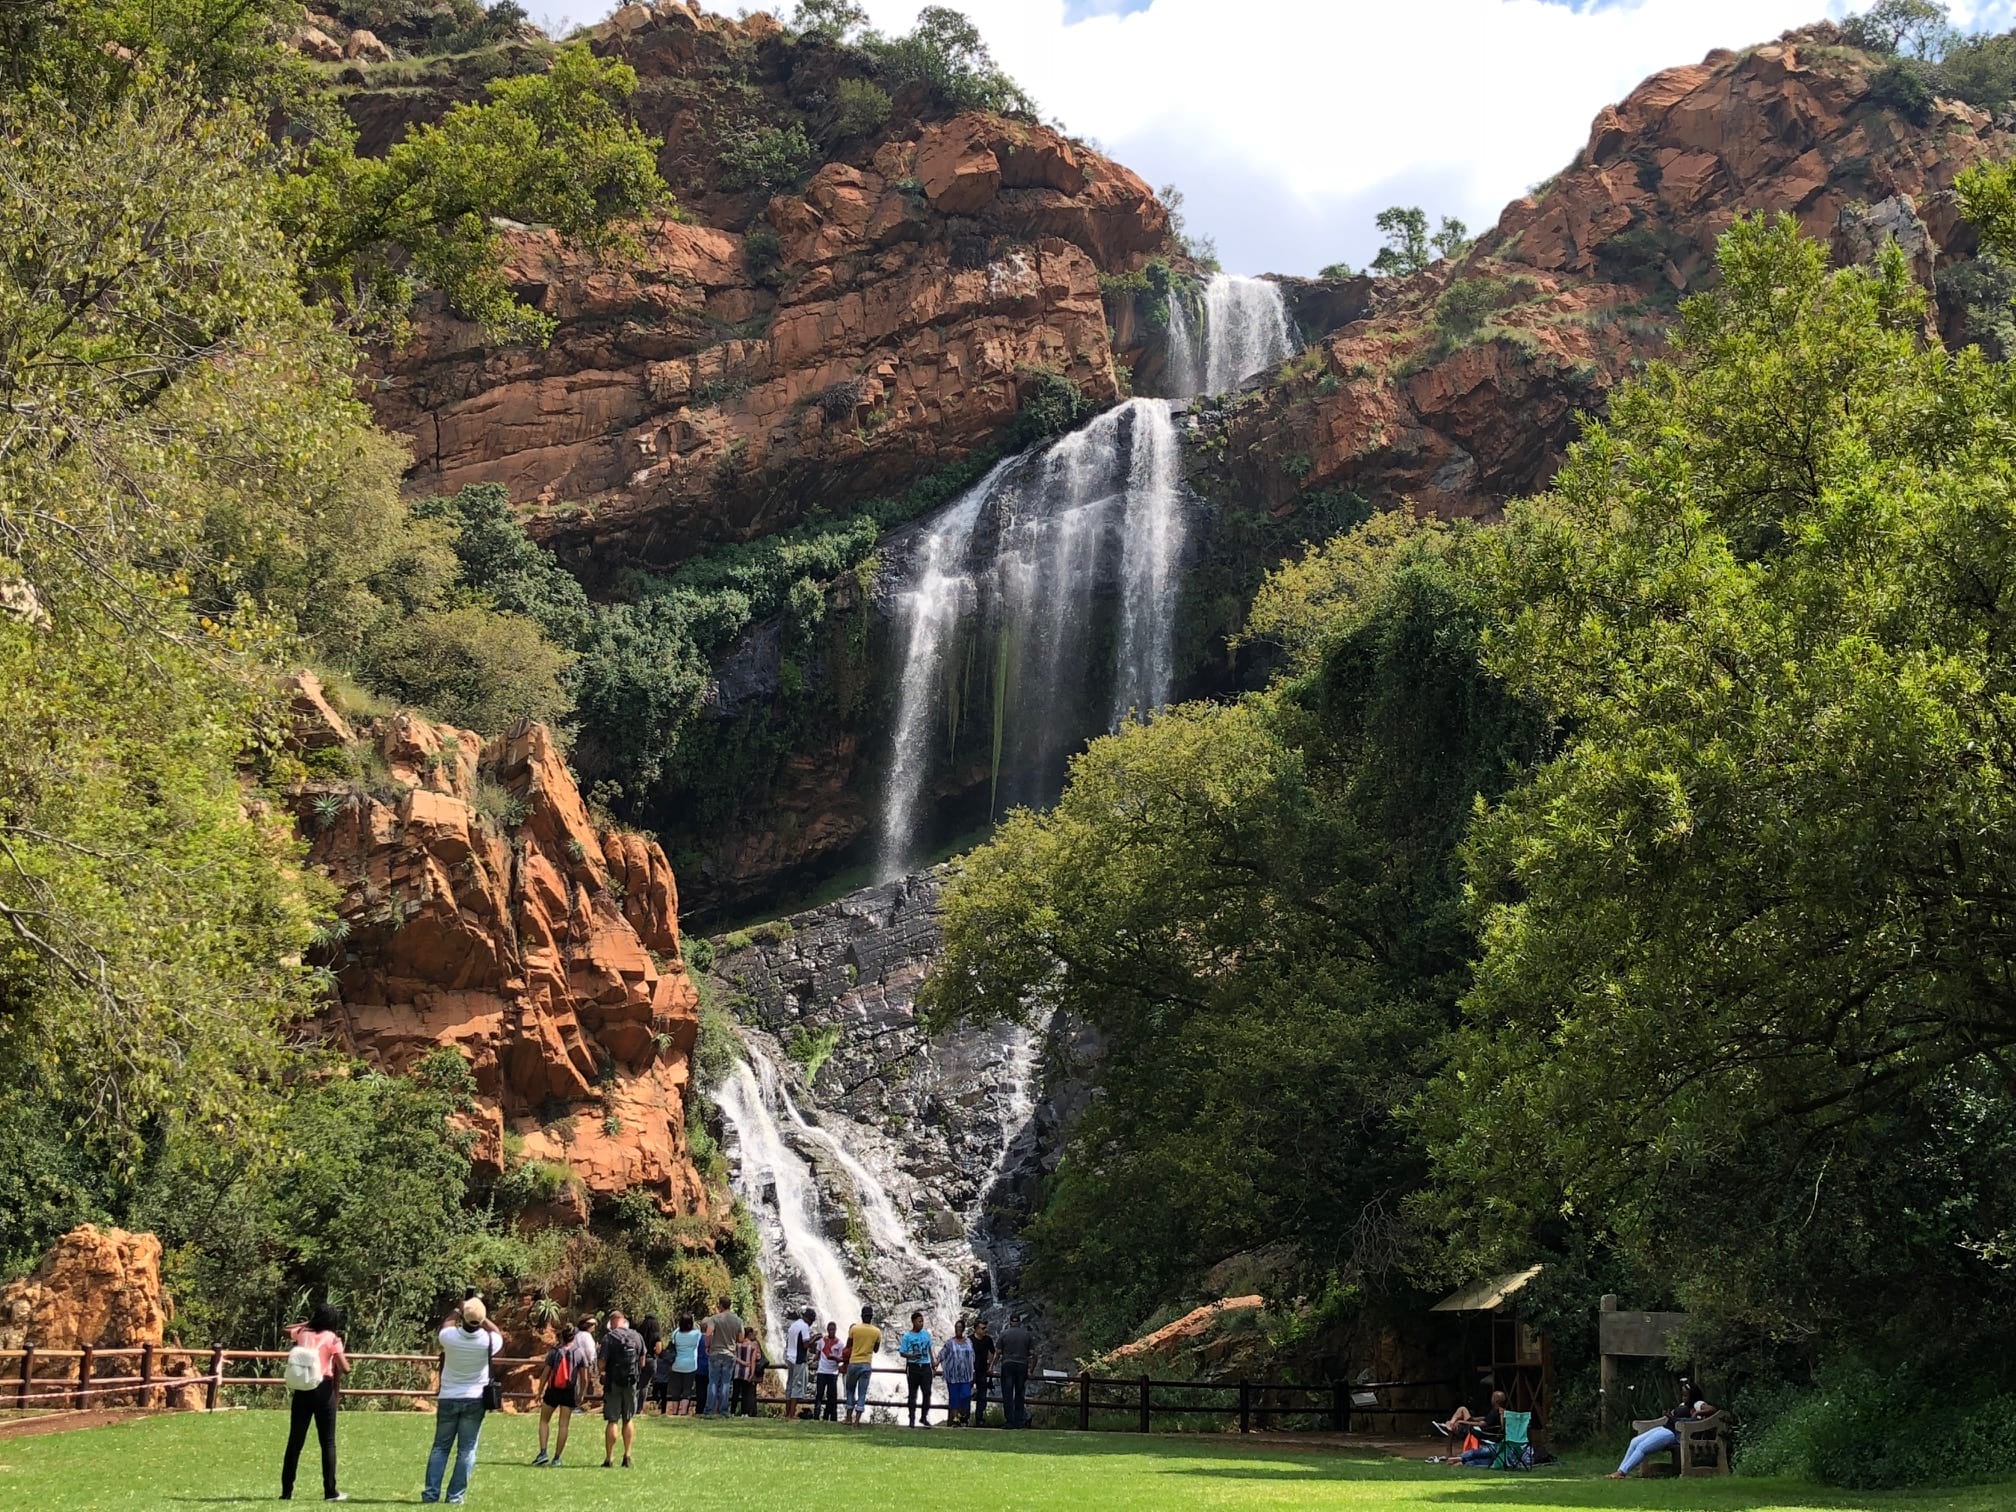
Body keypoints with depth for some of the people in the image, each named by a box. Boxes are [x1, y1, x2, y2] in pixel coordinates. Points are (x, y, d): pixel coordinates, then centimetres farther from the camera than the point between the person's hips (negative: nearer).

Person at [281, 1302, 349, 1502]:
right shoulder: (332, 1338, -6)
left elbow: (286, 1330, 29)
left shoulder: (303, 1333, 6)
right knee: (327, 1442, 3)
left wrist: (307, 1323, 25)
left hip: (301, 1392, 3)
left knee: (295, 1441, 8)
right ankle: (330, 1491, 0)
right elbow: (344, 1368, -12)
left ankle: (286, 1491, 9)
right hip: (323, 1391, -3)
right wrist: (342, 1355, 7)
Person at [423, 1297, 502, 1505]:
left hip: (448, 1399, 1)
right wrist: (484, 1319, 20)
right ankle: (455, 1496, 0)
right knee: (467, 1450, 4)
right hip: (474, 1400, -1)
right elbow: (499, 1335, 14)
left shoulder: (450, 1337, -13)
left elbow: (446, 1326, 14)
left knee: (440, 1447, 12)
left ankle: (431, 1492, 6)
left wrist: (456, 1312, 28)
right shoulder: (488, 1340, -13)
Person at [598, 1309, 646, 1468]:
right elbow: (642, 1362, 8)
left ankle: (609, 1458, 2)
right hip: (632, 1382, 4)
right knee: (628, 1420, 15)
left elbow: (602, 1362, -14)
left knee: (612, 1421, 2)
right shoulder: (637, 1336, 2)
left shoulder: (609, 1337, -12)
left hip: (613, 1382, -4)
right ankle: (627, 1456, 15)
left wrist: (602, 1372, 6)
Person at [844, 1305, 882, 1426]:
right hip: (867, 1365, 0)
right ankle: (857, 1421, -5)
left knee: (850, 1390, 16)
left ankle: (849, 1417, 15)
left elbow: (848, 1347, 3)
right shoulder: (877, 1332, -2)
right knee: (862, 1394, 2)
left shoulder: (854, 1329, -5)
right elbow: (876, 1349, 10)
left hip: (853, 1363, 0)